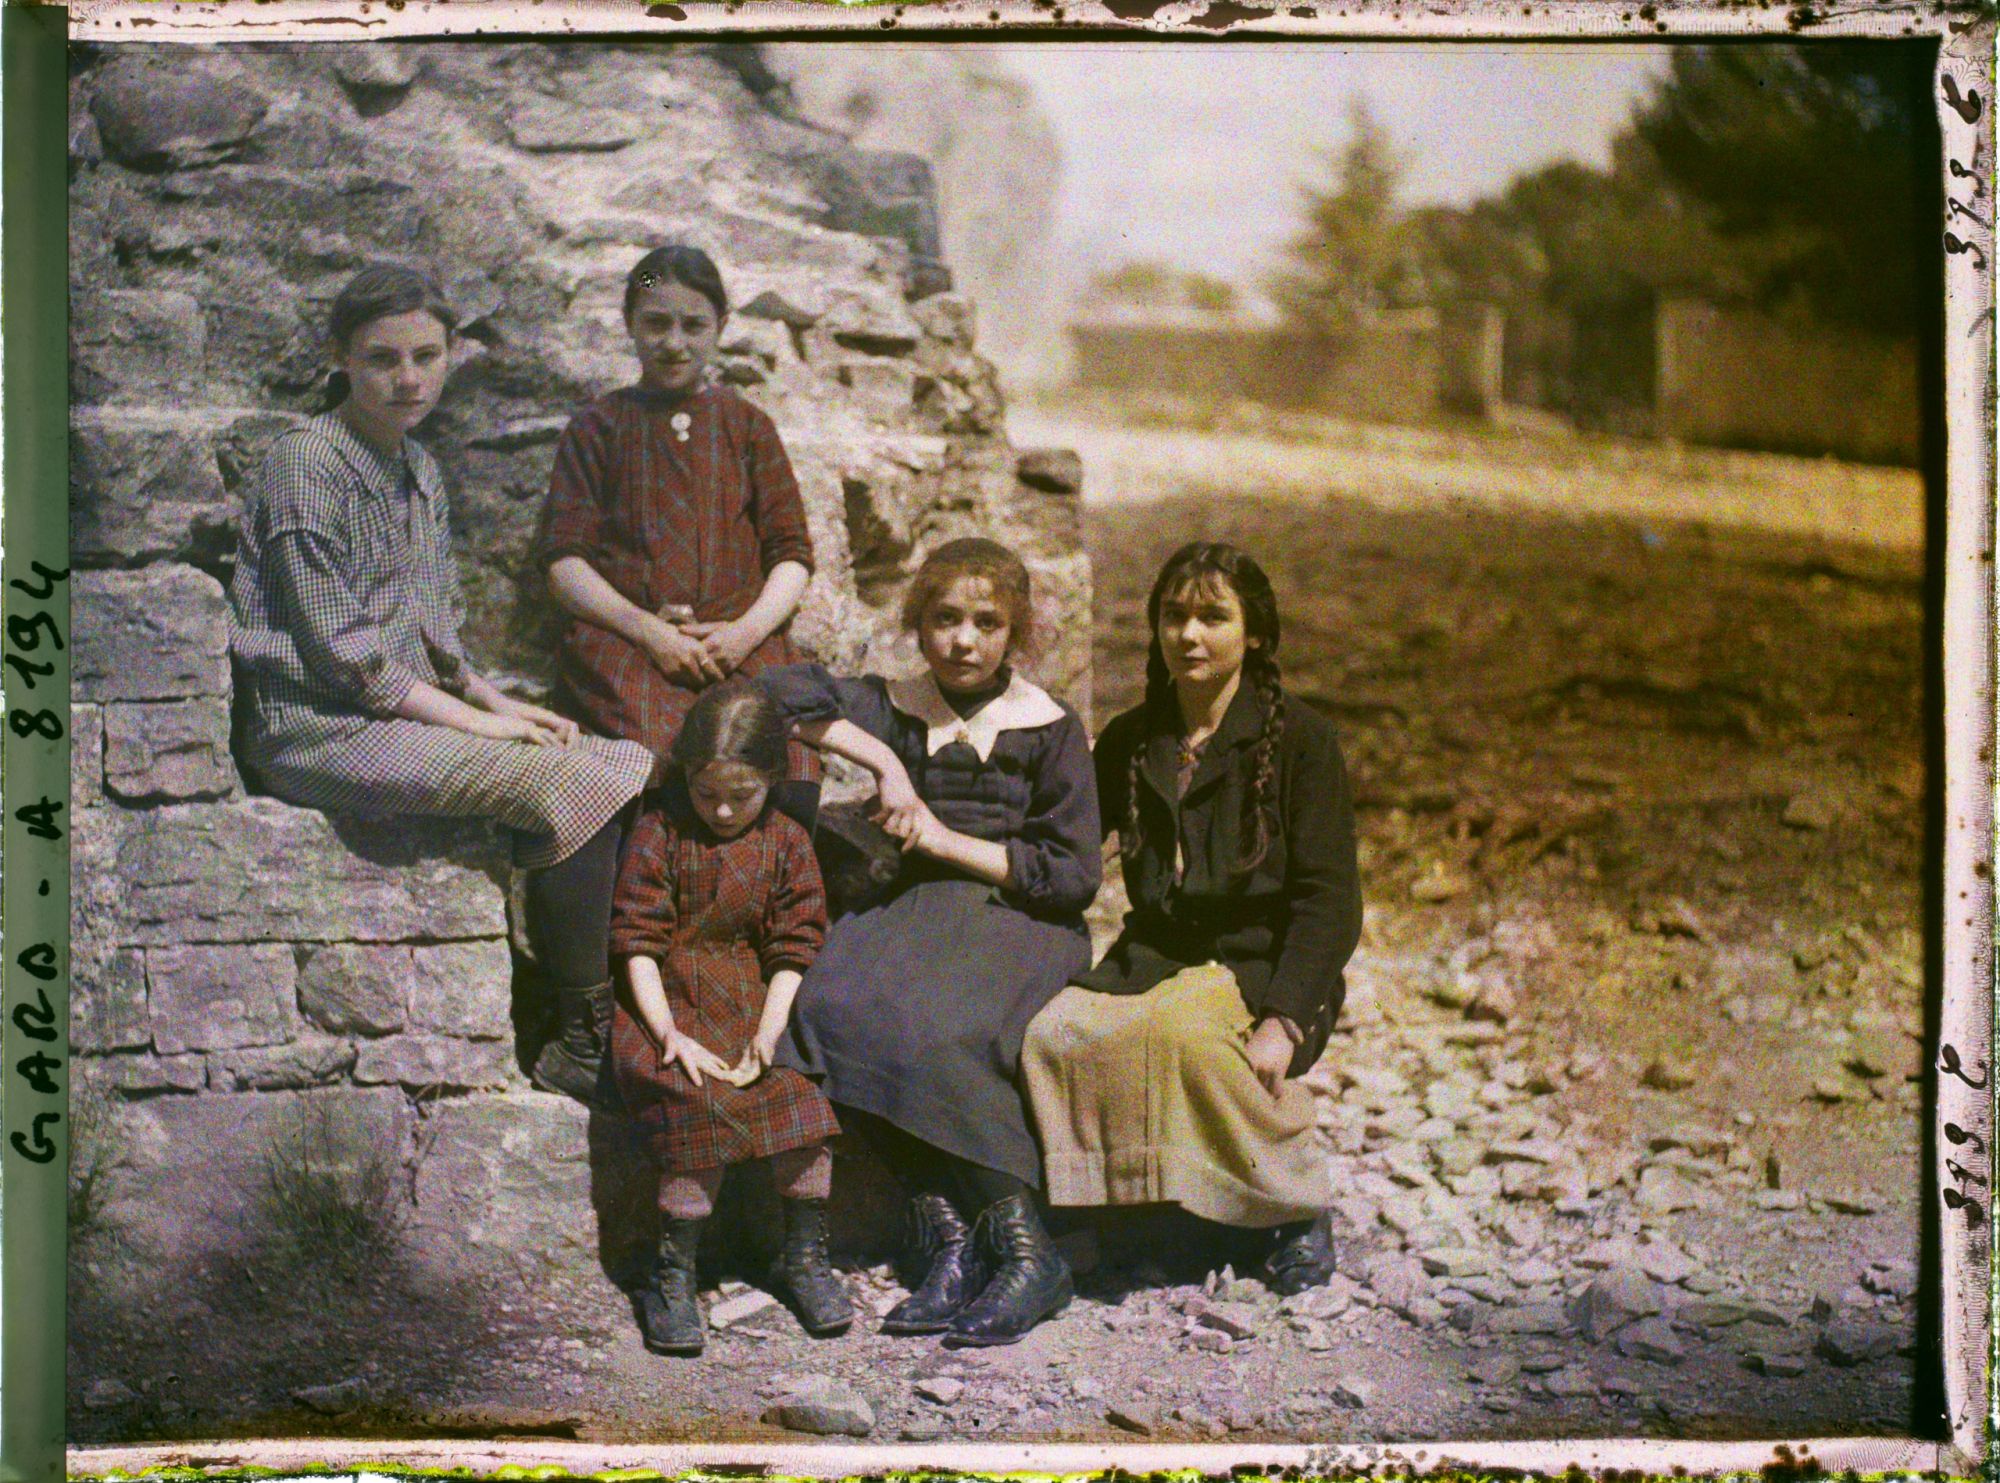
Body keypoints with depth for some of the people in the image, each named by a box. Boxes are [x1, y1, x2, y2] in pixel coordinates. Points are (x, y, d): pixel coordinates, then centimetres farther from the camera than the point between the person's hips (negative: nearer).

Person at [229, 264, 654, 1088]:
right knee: (568, 784, -27)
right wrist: (475, 722, -13)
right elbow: (339, 649, -14)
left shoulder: (418, 470, 17)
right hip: (322, 729, -8)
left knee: (632, 767, -8)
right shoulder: (307, 464, -9)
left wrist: (500, 703, 4)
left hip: (406, 708, 9)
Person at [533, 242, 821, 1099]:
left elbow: (792, 554, 15)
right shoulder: (600, 428, 17)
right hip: (623, 641, -2)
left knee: (788, 782, -28)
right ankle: (594, 1020, -28)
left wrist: (748, 628, -5)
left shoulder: (745, 427, 22)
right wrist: (651, 632, -8)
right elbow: (563, 557, 6)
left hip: (741, 642, 2)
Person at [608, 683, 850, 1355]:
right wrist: (669, 1033, -14)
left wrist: (768, 1035, -10)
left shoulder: (785, 842, 7)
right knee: (696, 1101, -29)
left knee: (804, 1092, -22)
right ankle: (673, 1271, -17)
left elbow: (793, 949, 5)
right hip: (670, 1002, -2)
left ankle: (804, 1255, -3)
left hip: (755, 1001, 2)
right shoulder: (659, 834, 1)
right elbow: (639, 943, -2)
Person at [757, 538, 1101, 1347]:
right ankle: (955, 1245, -29)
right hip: (917, 911, 3)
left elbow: (1072, 874, -1)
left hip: (1020, 920, -3)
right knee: (835, 1003, -29)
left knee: (932, 1030, -34)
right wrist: (883, 761, -11)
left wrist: (949, 840, -6)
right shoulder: (897, 708, 13)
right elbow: (783, 688, -1)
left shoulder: (1050, 730, 5)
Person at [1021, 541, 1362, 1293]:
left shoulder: (1299, 738, -2)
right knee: (1053, 1032, -26)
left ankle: (1299, 1207, -13)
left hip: (1261, 965, -4)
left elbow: (1329, 900, -7)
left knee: (1187, 1030, -36)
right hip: (1153, 959, 4)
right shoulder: (1131, 741, 13)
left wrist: (1282, 1022, -20)